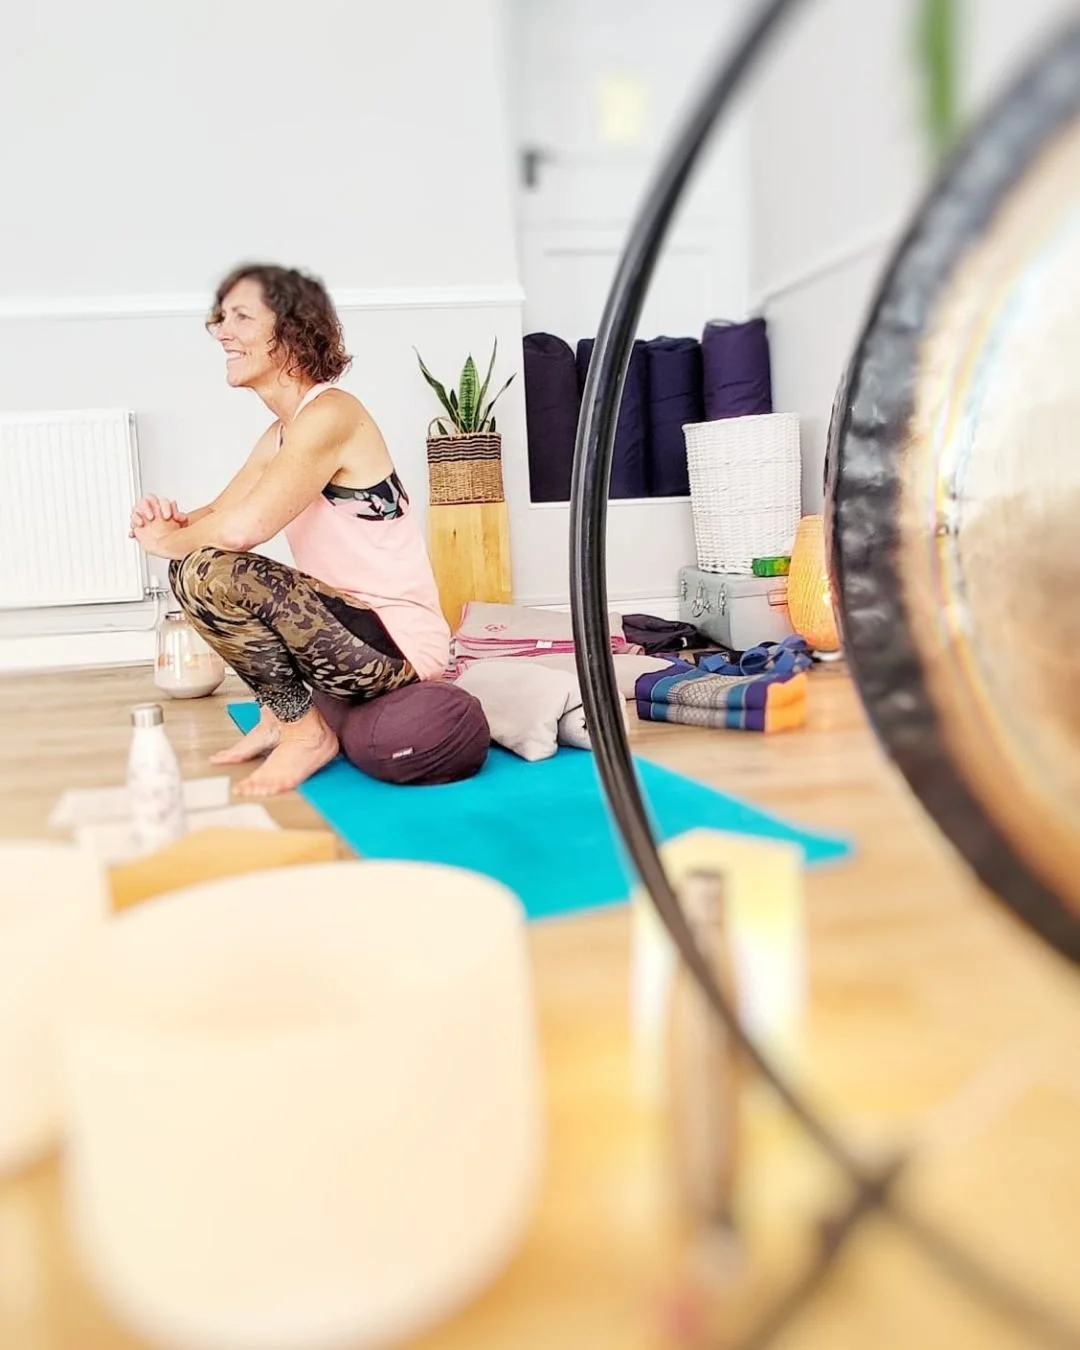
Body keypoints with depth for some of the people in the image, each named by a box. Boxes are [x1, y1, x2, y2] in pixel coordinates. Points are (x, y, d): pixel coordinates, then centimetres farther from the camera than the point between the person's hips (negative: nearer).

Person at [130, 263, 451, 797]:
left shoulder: (330, 414, -17)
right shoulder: (282, 432, 12)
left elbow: (240, 529, -28)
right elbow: (217, 515, 12)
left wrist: (167, 540, -8)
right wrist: (169, 520, -11)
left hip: (397, 643, -9)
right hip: (349, 621, 9)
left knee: (210, 574, -24)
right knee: (195, 568, 11)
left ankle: (304, 730, -5)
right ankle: (279, 713, 15)